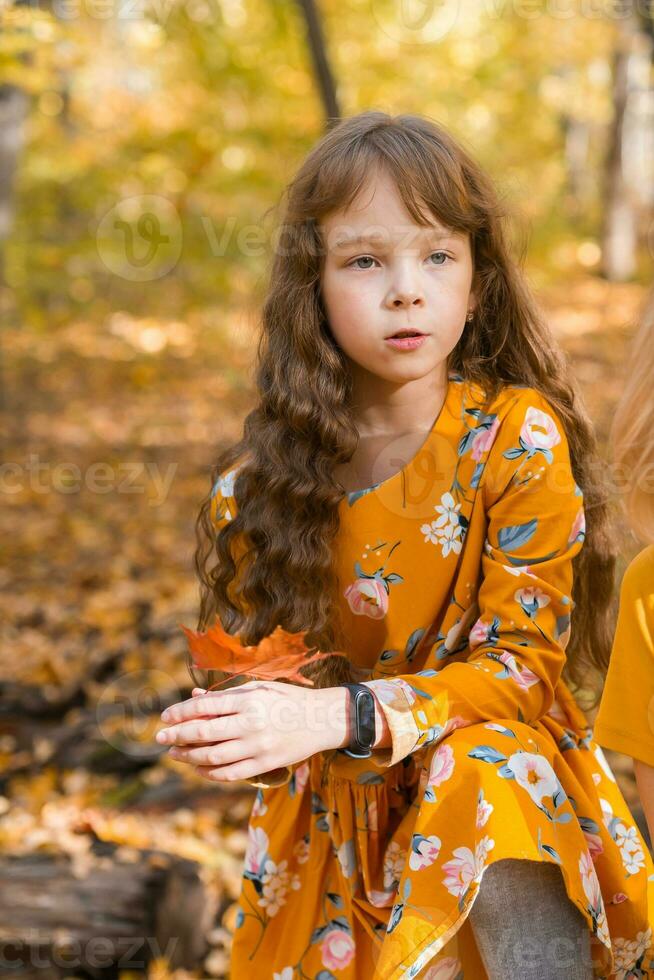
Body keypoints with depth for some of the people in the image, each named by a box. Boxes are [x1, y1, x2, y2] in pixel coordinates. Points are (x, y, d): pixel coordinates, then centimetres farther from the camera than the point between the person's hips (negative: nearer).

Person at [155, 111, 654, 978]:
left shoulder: (518, 435, -13)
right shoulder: (263, 476, -6)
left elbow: (524, 661, -16)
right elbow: (245, 659, 1)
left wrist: (337, 716, -31)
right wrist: (228, 733, -24)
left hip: (502, 770, -2)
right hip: (334, 812, 3)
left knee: (485, 775, -33)